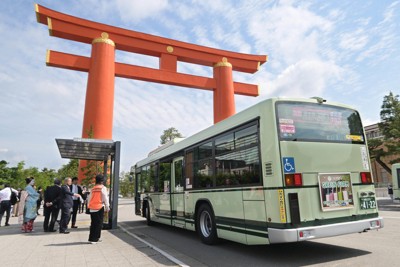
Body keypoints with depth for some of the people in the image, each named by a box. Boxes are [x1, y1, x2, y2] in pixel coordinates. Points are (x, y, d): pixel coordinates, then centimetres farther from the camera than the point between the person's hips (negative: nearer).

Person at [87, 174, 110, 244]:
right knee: (99, 224, 2)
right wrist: (107, 207, 0)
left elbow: (89, 198, 11)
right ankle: (94, 239, 0)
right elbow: (105, 198, -8)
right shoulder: (103, 188, -7)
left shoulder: (93, 188, 9)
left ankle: (91, 238, 20)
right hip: (99, 208, -6)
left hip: (92, 208, 6)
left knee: (93, 224, 14)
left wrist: (89, 206, 20)